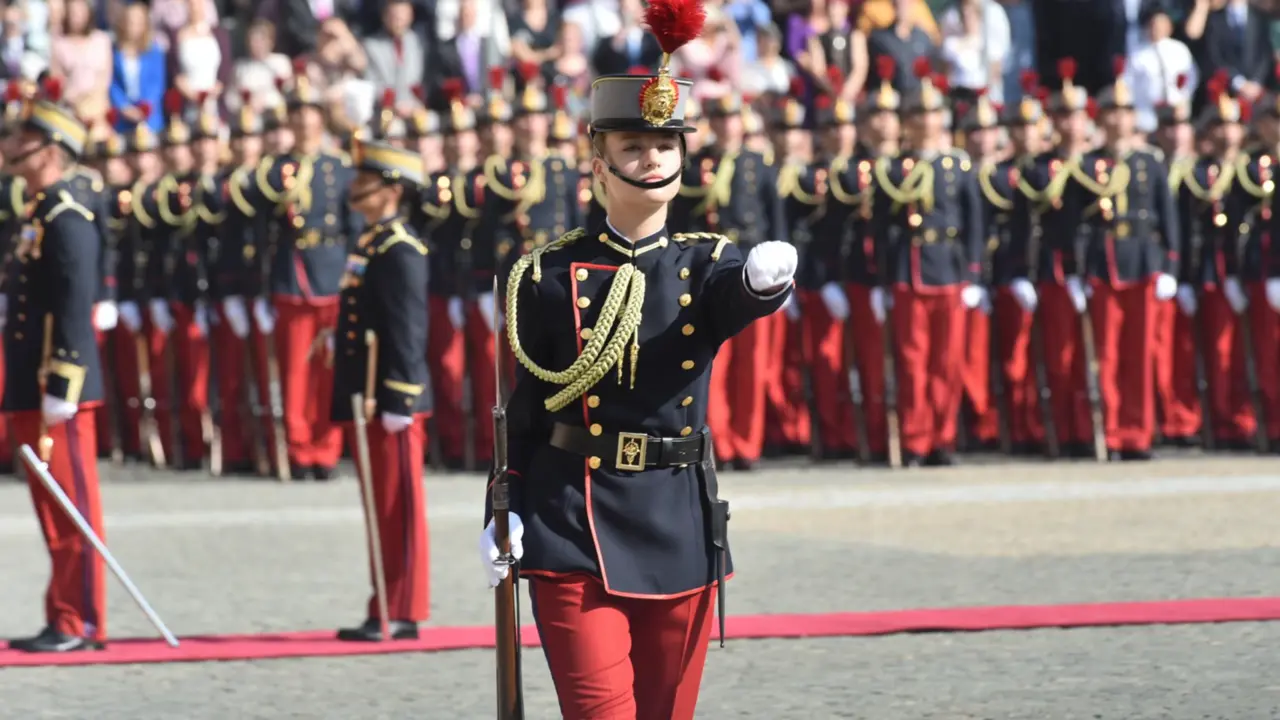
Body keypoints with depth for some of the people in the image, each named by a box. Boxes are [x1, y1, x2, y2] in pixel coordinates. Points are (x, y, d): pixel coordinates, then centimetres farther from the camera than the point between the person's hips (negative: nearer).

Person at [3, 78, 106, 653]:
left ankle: (78, 624, -2)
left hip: (58, 390, -10)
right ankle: (64, 622, 15)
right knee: (54, 513, 11)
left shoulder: (68, 223, -14)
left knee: (72, 511, -5)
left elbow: (75, 311, -19)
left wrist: (57, 396, -22)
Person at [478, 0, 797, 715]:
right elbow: (523, 405, 7)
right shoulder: (552, 276, 1)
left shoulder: (705, 267, 4)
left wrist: (769, 276, -45)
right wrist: (504, 517, 0)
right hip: (574, 539, -2)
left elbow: (743, 293, -21)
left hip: (680, 539, 2)